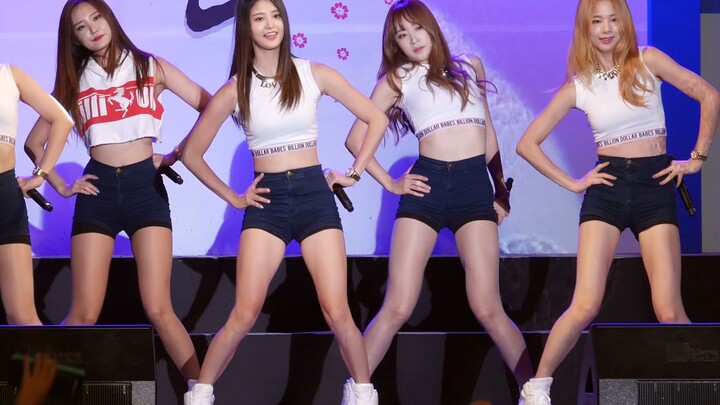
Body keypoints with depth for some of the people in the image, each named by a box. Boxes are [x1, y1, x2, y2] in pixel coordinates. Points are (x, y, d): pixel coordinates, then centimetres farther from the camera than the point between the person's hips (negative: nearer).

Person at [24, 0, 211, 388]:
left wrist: (176, 155, -1)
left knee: (158, 309, -11)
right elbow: (35, 141, 17)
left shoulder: (151, 67, 6)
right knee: (84, 315, -4)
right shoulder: (74, 82, 10)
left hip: (145, 185, -1)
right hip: (98, 190, 1)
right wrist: (61, 186, 6)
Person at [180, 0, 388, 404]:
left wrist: (355, 172, 5)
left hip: (314, 194, 0)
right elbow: (192, 153, 9)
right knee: (244, 315, -10)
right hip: (267, 201, 0)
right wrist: (232, 197, 5)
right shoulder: (235, 91, 1)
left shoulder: (315, 75, 0)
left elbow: (377, 119, 8)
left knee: (337, 313, -8)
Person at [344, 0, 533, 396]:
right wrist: (389, 183, 2)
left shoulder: (469, 66, 17)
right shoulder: (397, 80, 9)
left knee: (487, 309, -9)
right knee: (397, 307, -7)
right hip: (428, 185, -1)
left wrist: (501, 189, 21)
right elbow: (356, 138, 10)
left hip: (475, 185, 1)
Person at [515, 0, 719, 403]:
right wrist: (570, 182, 1)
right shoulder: (578, 86, 2)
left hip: (655, 184, 0)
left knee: (669, 311, -9)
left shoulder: (647, 61, -1)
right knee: (585, 307, -12)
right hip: (607, 188, 1)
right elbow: (528, 143, 7)